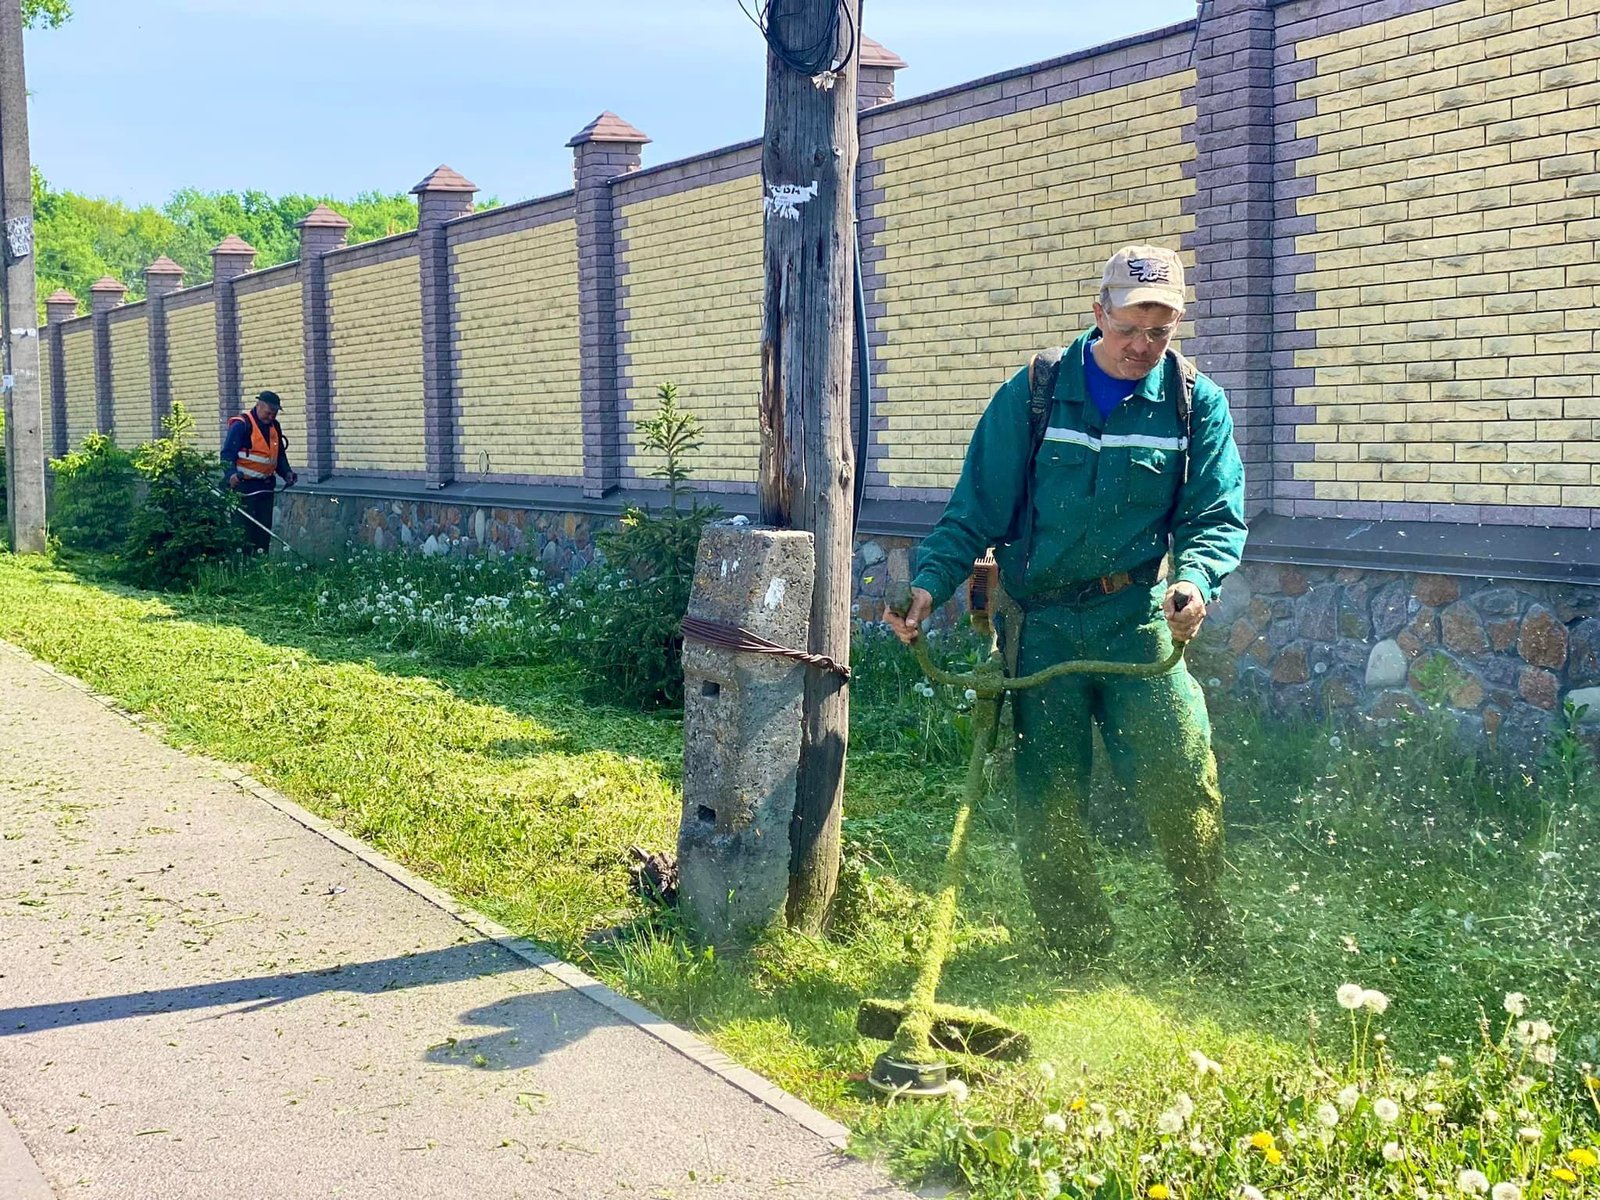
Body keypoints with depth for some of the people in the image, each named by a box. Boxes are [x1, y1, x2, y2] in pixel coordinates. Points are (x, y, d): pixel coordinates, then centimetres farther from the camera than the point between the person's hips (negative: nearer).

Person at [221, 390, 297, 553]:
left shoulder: (274, 426, 11)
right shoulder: (241, 425, -12)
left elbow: (280, 454, 22)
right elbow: (227, 453, -16)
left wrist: (286, 472, 6)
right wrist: (231, 474, -32)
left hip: (266, 485, 8)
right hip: (245, 485, -8)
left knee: (265, 527, 11)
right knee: (245, 528, -8)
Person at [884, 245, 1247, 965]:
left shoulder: (1197, 404, 3)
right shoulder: (1032, 395, 1)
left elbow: (1217, 515, -1)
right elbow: (976, 508, 2)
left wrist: (1194, 581, -22)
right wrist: (930, 582, -12)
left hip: (1139, 618, 0)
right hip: (1042, 625, 0)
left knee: (1182, 781, -11)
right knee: (1046, 801, 4)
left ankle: (1212, 932, 13)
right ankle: (1079, 952, 22)